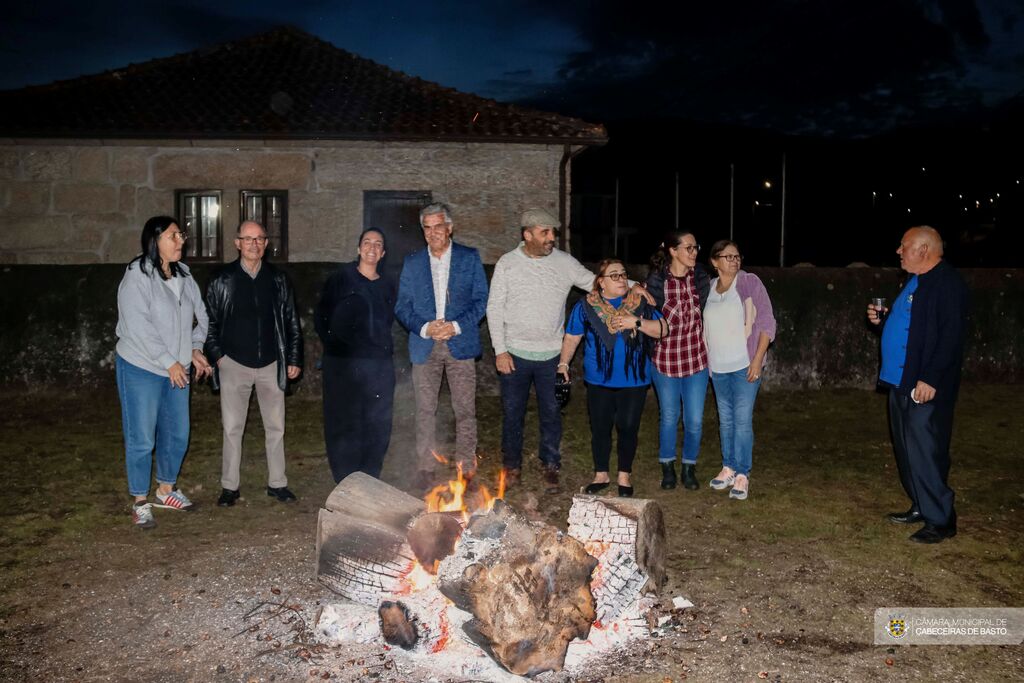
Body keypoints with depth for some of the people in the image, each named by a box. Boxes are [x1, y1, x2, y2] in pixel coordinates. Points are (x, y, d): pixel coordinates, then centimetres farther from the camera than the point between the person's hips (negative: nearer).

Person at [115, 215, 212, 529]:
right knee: (141, 439, 1)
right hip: (141, 369, -6)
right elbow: (138, 327, -20)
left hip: (177, 369, 7)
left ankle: (166, 490, 32)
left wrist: (195, 348, -2)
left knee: (177, 435, 14)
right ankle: (140, 503, 15)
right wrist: (169, 362, -18)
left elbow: (200, 314, 13)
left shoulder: (183, 275, 6)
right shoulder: (137, 277, -14)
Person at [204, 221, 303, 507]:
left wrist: (294, 358, 4)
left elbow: (291, 321, 7)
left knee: (275, 427, 8)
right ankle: (229, 486, 16)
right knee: (232, 428, 4)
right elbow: (209, 322, 4)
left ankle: (277, 483, 20)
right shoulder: (221, 280, -1)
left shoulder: (278, 279, 3)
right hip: (234, 364, -1)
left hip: (271, 364, 2)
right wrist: (217, 355, -5)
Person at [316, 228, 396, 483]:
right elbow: (321, 318, 1)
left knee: (378, 426, 5)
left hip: (379, 365, 4)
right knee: (345, 424, 1)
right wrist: (334, 345, -2)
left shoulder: (387, 287, 13)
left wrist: (384, 348, 10)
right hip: (344, 364, -4)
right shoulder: (341, 277, 1)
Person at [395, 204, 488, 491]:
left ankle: (466, 467, 10)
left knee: (465, 410, 0)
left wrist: (456, 326, -13)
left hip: (460, 345, -1)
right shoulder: (412, 262, 9)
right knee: (425, 410, 6)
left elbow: (481, 300, 1)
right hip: (424, 346, 2)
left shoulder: (470, 257, 5)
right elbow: (402, 306, 6)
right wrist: (425, 328, -12)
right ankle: (424, 467, 16)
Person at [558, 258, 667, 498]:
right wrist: (564, 363, -4)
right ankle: (601, 475, 26)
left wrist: (637, 322, -17)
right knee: (600, 428, 9)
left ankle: (624, 476, 25)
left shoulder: (641, 304, 0)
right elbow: (572, 337, 5)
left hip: (634, 381, 0)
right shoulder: (585, 307, 0)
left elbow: (662, 330, -3)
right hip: (599, 380, 0)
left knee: (628, 428, 7)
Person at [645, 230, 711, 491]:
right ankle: (667, 467, 30)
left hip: (696, 359, 2)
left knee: (695, 420, 6)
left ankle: (689, 467, 27)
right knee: (668, 417, 11)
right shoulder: (657, 281, -12)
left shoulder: (701, 277, -3)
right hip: (665, 359, -2)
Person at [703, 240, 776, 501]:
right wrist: (705, 358, 10)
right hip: (718, 366, 5)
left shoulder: (749, 282, -6)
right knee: (725, 419, 13)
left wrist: (758, 359, -14)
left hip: (745, 364, -4)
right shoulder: (708, 287, 7)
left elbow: (767, 321, -8)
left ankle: (742, 476, 4)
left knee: (742, 420, -5)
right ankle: (728, 469, 25)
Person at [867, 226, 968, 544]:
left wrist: (930, 380, -24)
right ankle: (920, 507, 28)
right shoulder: (914, 282, 16)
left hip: (926, 386, -10)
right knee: (907, 449, 16)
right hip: (901, 382, 10)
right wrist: (881, 320, 6)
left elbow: (951, 336, -21)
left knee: (925, 452, -7)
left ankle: (940, 521, 3)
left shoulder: (948, 282, -14)